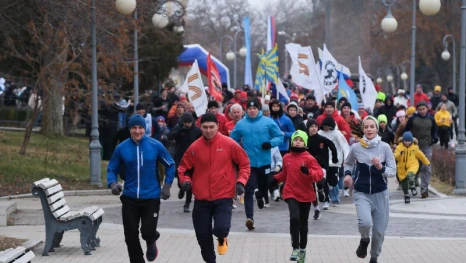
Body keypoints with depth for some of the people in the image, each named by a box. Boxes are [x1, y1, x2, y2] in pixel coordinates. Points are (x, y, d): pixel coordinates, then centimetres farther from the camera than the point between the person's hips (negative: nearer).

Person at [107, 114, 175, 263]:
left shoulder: (155, 146, -6)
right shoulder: (122, 148, -3)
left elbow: (170, 165, 6)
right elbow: (112, 169, 6)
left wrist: (167, 186, -2)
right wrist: (113, 183, -13)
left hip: (151, 197, -2)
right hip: (129, 198, 2)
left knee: (148, 232, -10)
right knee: (131, 235, 2)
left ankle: (151, 242, 28)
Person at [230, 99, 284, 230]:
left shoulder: (268, 122, -2)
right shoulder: (240, 124, 2)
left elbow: (280, 136, 1)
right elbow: (233, 140, 13)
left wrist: (271, 143, -17)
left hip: (264, 161, 1)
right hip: (248, 162, -1)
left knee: (264, 186, 15)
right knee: (249, 190, -10)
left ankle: (259, 196, 53)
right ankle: (249, 217, -14)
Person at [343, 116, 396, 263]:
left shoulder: (385, 147, -7)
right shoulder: (356, 148, -4)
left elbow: (393, 172, -4)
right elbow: (348, 163, 16)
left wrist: (380, 168, -22)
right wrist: (347, 174, -3)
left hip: (380, 193, 1)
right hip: (362, 193, -1)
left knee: (379, 230, 7)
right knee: (365, 222, -26)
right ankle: (364, 240, 9)